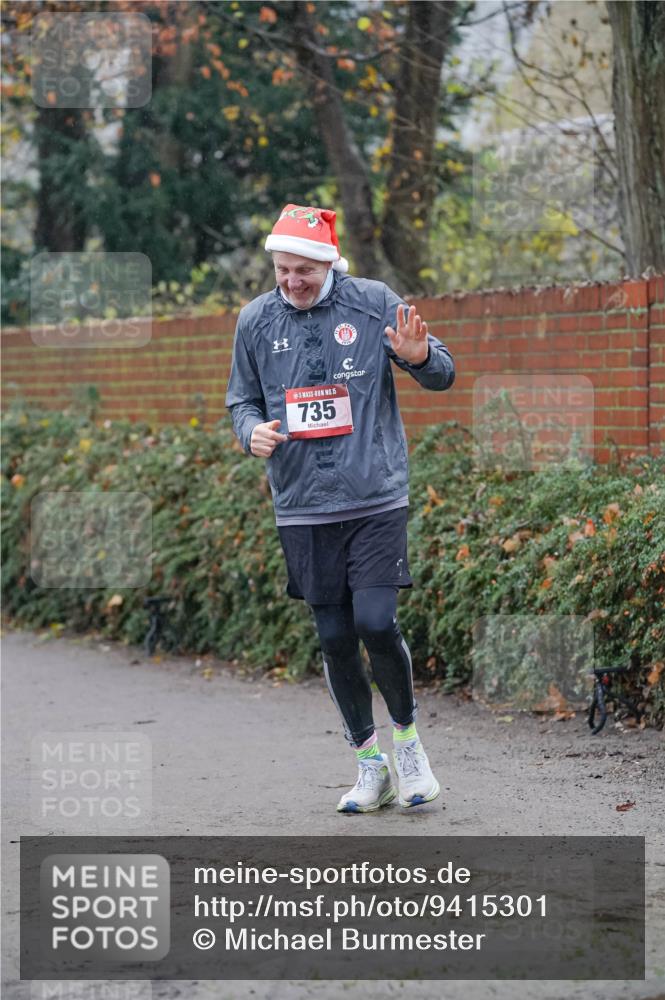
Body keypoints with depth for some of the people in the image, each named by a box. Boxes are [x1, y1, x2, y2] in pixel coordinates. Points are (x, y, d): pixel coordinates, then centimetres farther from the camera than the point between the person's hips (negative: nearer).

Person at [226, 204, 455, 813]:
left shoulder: (374, 303, -1)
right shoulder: (256, 321, 5)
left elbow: (443, 376, 4)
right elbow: (242, 397, 17)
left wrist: (419, 357, -19)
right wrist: (252, 430, -6)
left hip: (377, 500, -3)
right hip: (303, 510, 3)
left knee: (376, 624, -14)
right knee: (335, 638, 4)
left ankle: (407, 736, 10)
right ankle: (370, 764, 18)